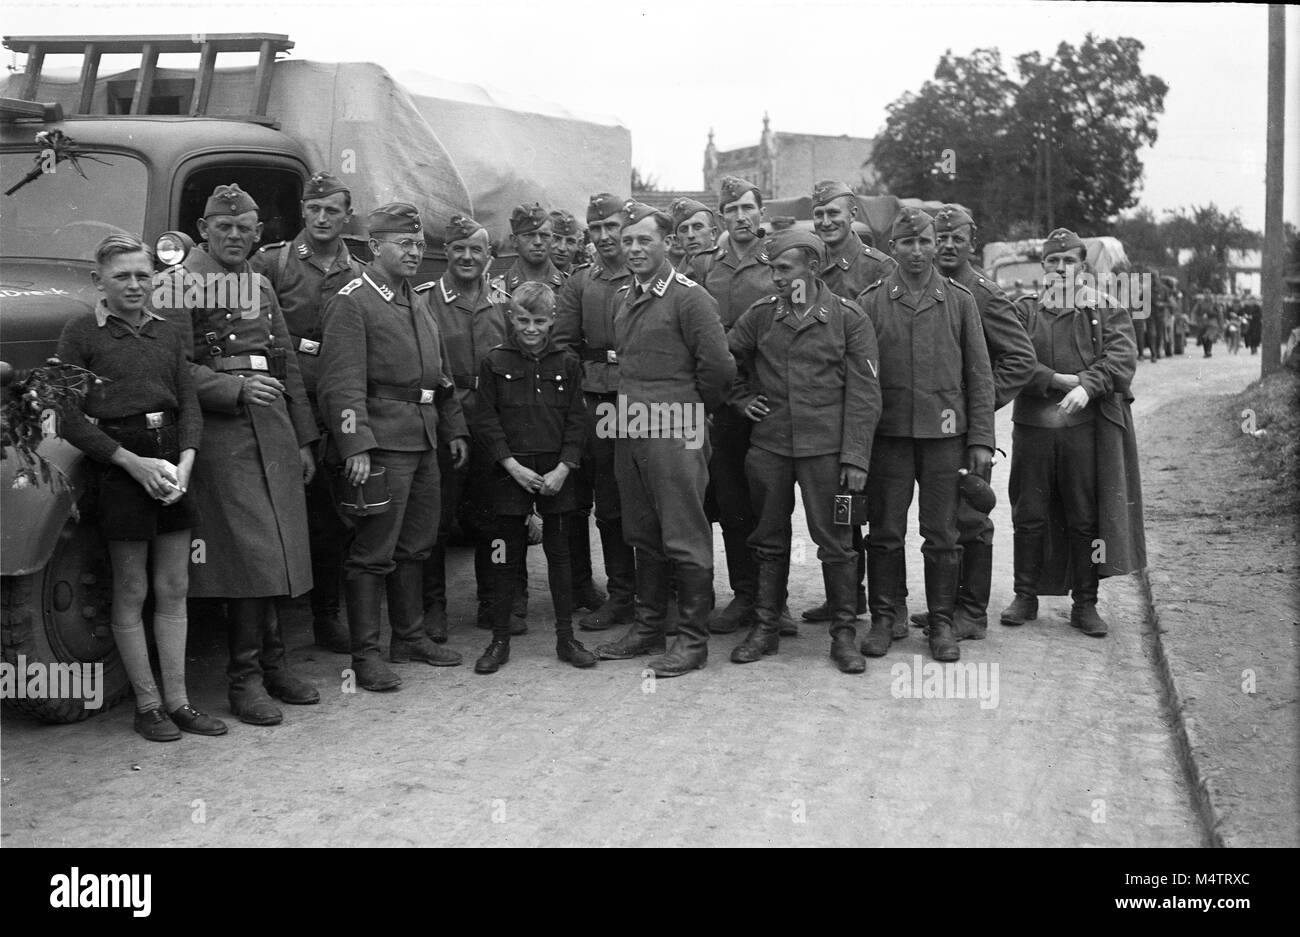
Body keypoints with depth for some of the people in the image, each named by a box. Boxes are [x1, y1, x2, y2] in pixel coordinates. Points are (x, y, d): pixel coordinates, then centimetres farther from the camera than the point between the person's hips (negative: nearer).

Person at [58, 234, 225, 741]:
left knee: (174, 589, 8)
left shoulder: (167, 332, 10)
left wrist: (185, 461, -9)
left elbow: (189, 402, 7)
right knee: (131, 592, 4)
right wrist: (134, 462, -16)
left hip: (171, 459, 5)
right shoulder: (81, 333, -4)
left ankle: (177, 700, 17)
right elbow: (69, 419, -9)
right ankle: (147, 704, 14)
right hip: (118, 465, -5)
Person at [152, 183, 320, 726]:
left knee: (274, 552, 9)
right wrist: (235, 387, -23)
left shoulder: (261, 286, 18)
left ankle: (273, 664, 19)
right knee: (248, 552, -8)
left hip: (273, 426, 6)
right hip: (219, 430, -6)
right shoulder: (176, 284, -2)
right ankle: (246, 677, 1)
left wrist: (304, 439, 17)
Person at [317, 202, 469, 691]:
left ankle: (410, 636, 27)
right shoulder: (351, 302, -8)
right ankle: (365, 654, 3)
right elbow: (343, 383, -16)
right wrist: (356, 446, -24)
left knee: (416, 544, 15)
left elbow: (441, 374, 24)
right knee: (373, 552, -4)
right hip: (382, 441, -8)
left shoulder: (418, 302, 18)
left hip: (424, 440, 8)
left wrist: (454, 429, 19)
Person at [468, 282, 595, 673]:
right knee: (507, 556, 4)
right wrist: (513, 465, -11)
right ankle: (500, 640, 12)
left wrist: (563, 468, -8)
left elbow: (576, 420, 3)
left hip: (556, 472, 1)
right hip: (510, 471, -1)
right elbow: (484, 418, -2)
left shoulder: (566, 363, 5)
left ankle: (566, 637, 14)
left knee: (559, 552, 7)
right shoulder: (495, 362, 1)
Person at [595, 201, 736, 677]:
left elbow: (718, 366, -13)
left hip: (675, 434, -8)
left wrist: (692, 407, -1)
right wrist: (631, 405, 14)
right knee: (642, 535, 15)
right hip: (629, 432, 8)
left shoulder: (689, 298, -10)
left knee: (685, 539, -2)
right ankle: (649, 626, 26)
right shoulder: (624, 299, 14)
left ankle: (693, 639, 6)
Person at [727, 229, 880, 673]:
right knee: (769, 540, 11)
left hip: (826, 449, -3)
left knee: (835, 543, 1)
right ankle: (765, 627, 22)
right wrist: (741, 397, 9)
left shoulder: (848, 318, -3)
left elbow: (863, 395, -4)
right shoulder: (760, 315, 6)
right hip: (768, 446, 3)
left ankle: (843, 633, 13)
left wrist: (855, 458, -9)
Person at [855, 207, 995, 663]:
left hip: (945, 434, 0)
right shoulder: (871, 301, 3)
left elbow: (979, 374, 6)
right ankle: (882, 619, 17)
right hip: (888, 433, 0)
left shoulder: (959, 300, 6)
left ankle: (942, 623, 15)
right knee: (884, 533, 5)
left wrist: (981, 439, 0)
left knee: (942, 535, 4)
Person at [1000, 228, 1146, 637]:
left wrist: (1087, 386, -23)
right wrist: (1057, 380, -15)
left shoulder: (1108, 311, 7)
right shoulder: (1025, 313, 11)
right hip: (1032, 426, 1)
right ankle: (1025, 596, 18)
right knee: (1028, 515, 6)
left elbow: (1122, 358, -7)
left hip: (1087, 426, -1)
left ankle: (1085, 603, 13)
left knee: (1086, 518, 3)